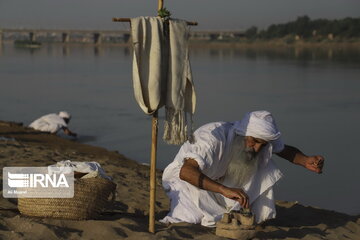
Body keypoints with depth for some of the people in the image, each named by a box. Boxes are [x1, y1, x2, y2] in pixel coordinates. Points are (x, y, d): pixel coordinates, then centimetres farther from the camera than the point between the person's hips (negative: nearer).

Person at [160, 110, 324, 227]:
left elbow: (285, 150, 5)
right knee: (191, 218, -33)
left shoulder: (259, 138, -14)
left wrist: (306, 161, -18)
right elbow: (186, 172, -49)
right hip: (186, 177, -6)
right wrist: (225, 190, -59)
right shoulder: (213, 137, -37)